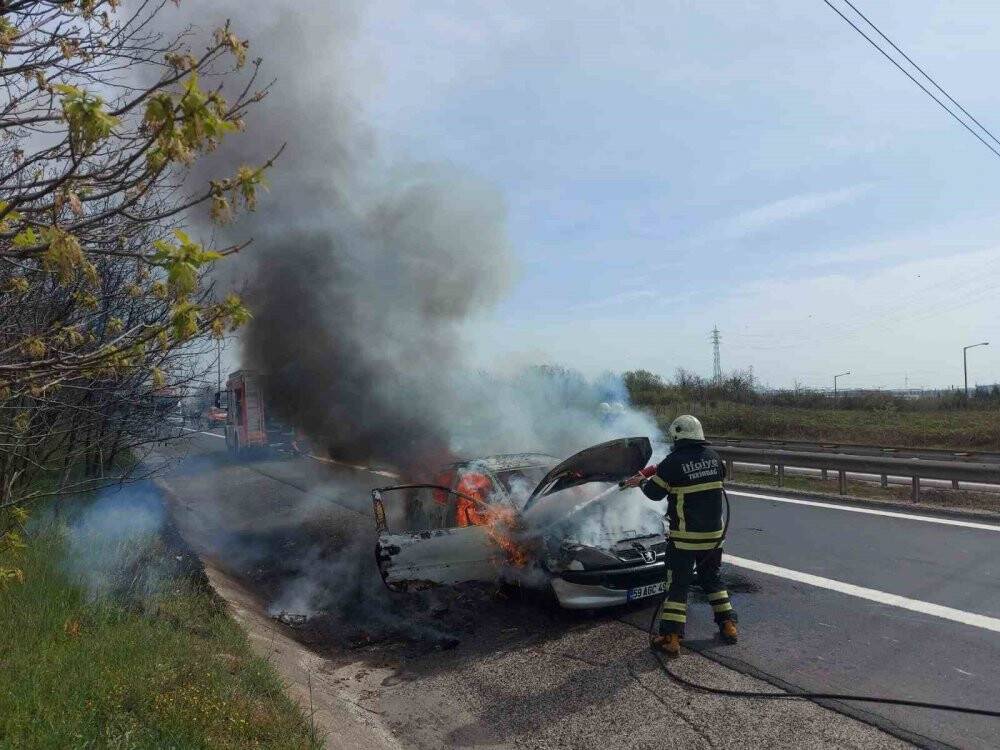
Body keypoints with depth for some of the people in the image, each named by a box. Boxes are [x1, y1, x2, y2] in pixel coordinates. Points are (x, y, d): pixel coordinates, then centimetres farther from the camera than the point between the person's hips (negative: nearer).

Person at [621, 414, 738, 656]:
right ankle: (728, 625, 26)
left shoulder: (674, 462, -17)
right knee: (711, 578, 23)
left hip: (685, 536, -5)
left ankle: (670, 637, 2)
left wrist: (641, 481, 13)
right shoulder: (713, 457, 0)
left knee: (678, 584, 2)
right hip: (714, 532, 5)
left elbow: (654, 493, -9)